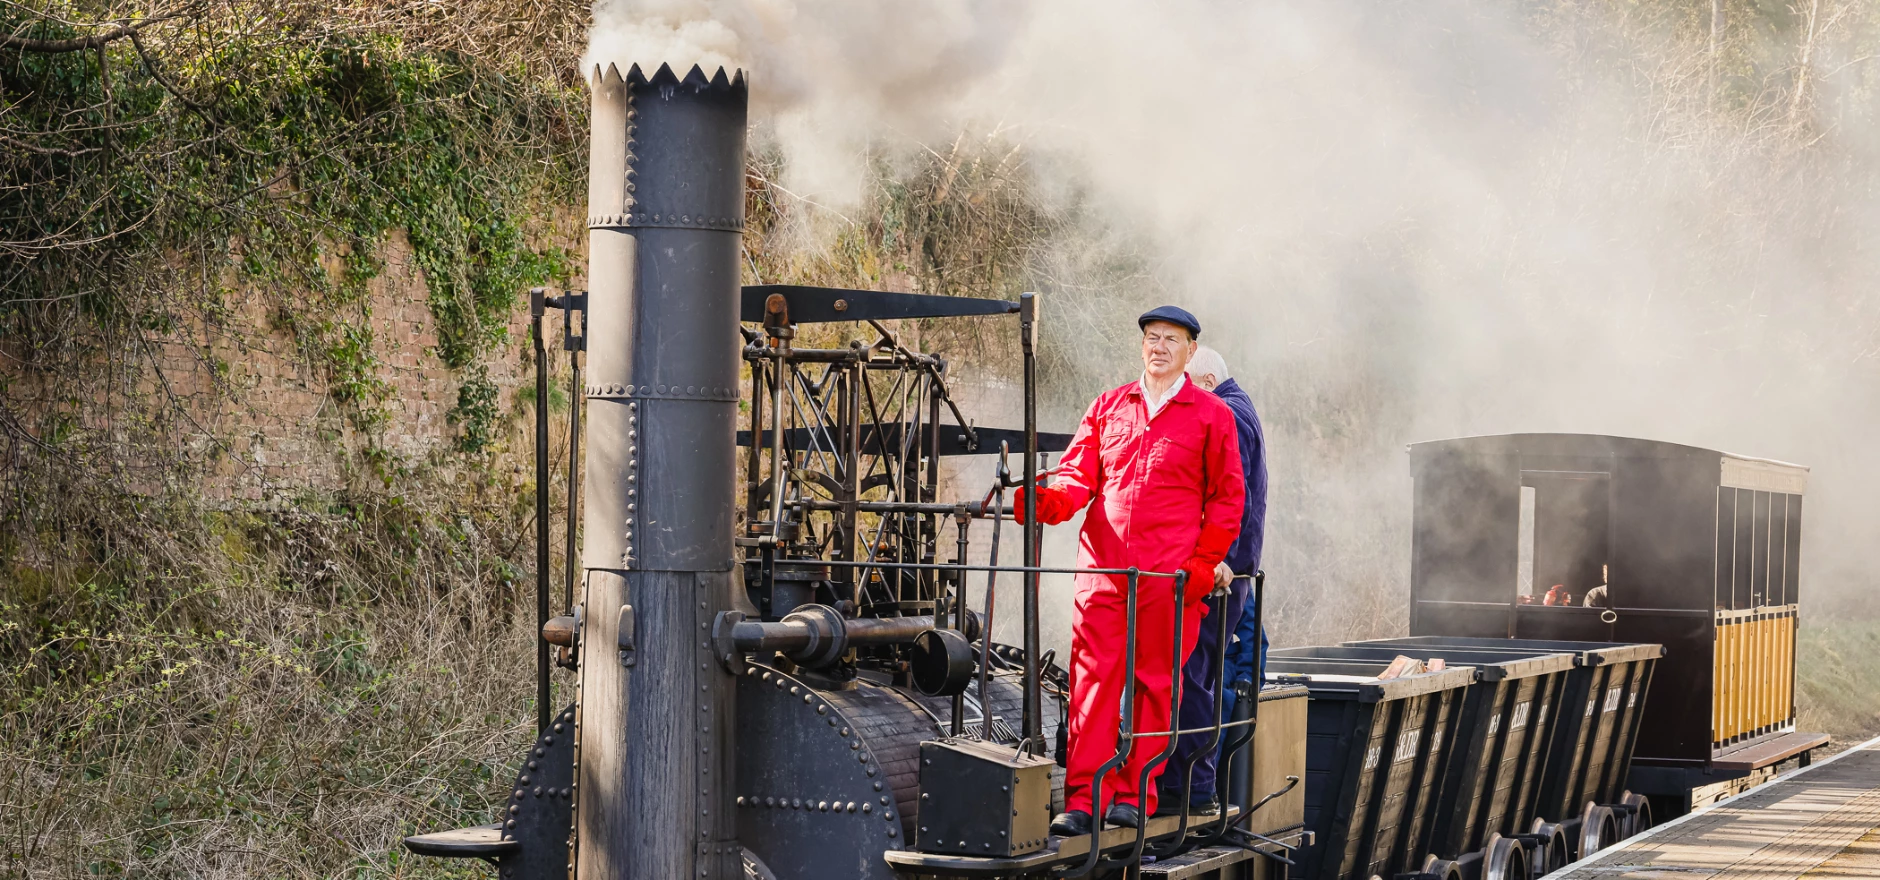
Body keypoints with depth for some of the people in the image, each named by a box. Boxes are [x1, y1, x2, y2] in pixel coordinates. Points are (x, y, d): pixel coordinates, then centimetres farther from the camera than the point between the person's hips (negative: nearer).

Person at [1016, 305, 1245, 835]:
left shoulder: (1211, 416, 6)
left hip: (1170, 574, -2)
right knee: (1093, 678, -4)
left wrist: (1203, 564, -2)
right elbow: (1078, 478, 10)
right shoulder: (1108, 408, 14)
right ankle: (1083, 800, -4)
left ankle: (1134, 794, 8)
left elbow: (1227, 495, 7)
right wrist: (1047, 502, -12)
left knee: (1154, 682, 1)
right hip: (1103, 568, 2)